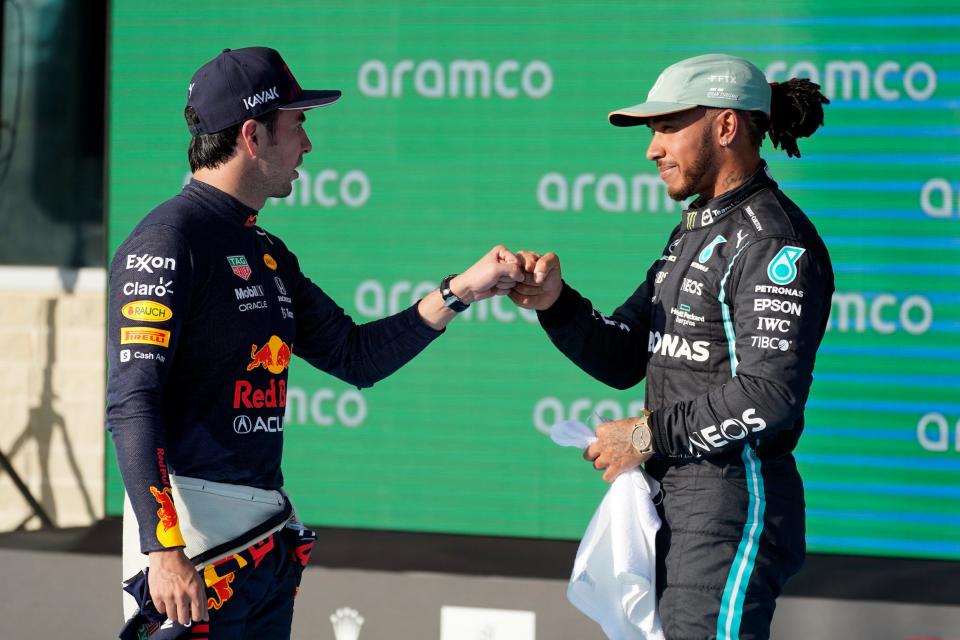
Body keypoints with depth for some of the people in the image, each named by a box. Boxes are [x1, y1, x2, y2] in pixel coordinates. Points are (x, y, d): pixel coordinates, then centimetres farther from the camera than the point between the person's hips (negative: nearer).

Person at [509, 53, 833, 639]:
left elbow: (769, 394, -24)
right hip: (676, 500, 10)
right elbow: (623, 361, 16)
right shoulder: (695, 230, 18)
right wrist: (554, 302, -1)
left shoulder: (775, 240, -14)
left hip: (735, 502, -10)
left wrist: (648, 435, -16)